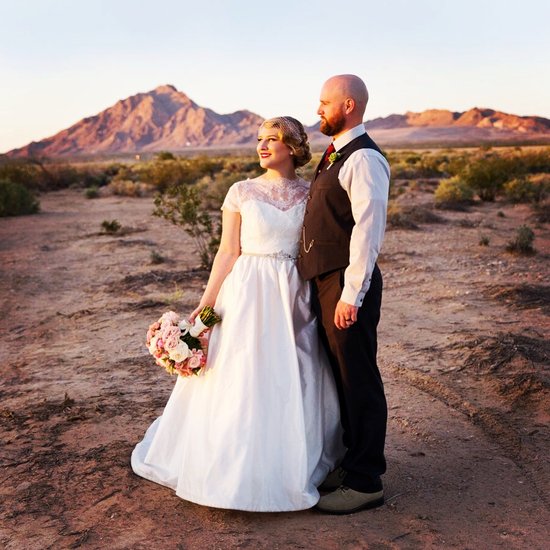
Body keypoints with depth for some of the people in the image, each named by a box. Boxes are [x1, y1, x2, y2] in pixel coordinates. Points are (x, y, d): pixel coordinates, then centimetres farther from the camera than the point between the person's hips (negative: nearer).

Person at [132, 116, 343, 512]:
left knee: (291, 386, 9)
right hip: (248, 295, -1)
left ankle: (290, 465, 28)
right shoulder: (241, 192, 0)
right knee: (242, 383, 3)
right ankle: (237, 469, 21)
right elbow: (229, 252, -2)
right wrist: (206, 303, -6)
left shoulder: (311, 194, 5)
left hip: (295, 299, 2)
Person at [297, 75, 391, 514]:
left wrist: (351, 294, -22)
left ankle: (366, 482, 12)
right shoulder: (335, 156, 16)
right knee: (340, 375, 18)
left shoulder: (364, 159, -14)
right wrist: (329, 286, 17)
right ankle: (351, 461, 33)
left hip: (348, 285, -10)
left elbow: (368, 230, -21)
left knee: (359, 379, 0)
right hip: (325, 280, 10)